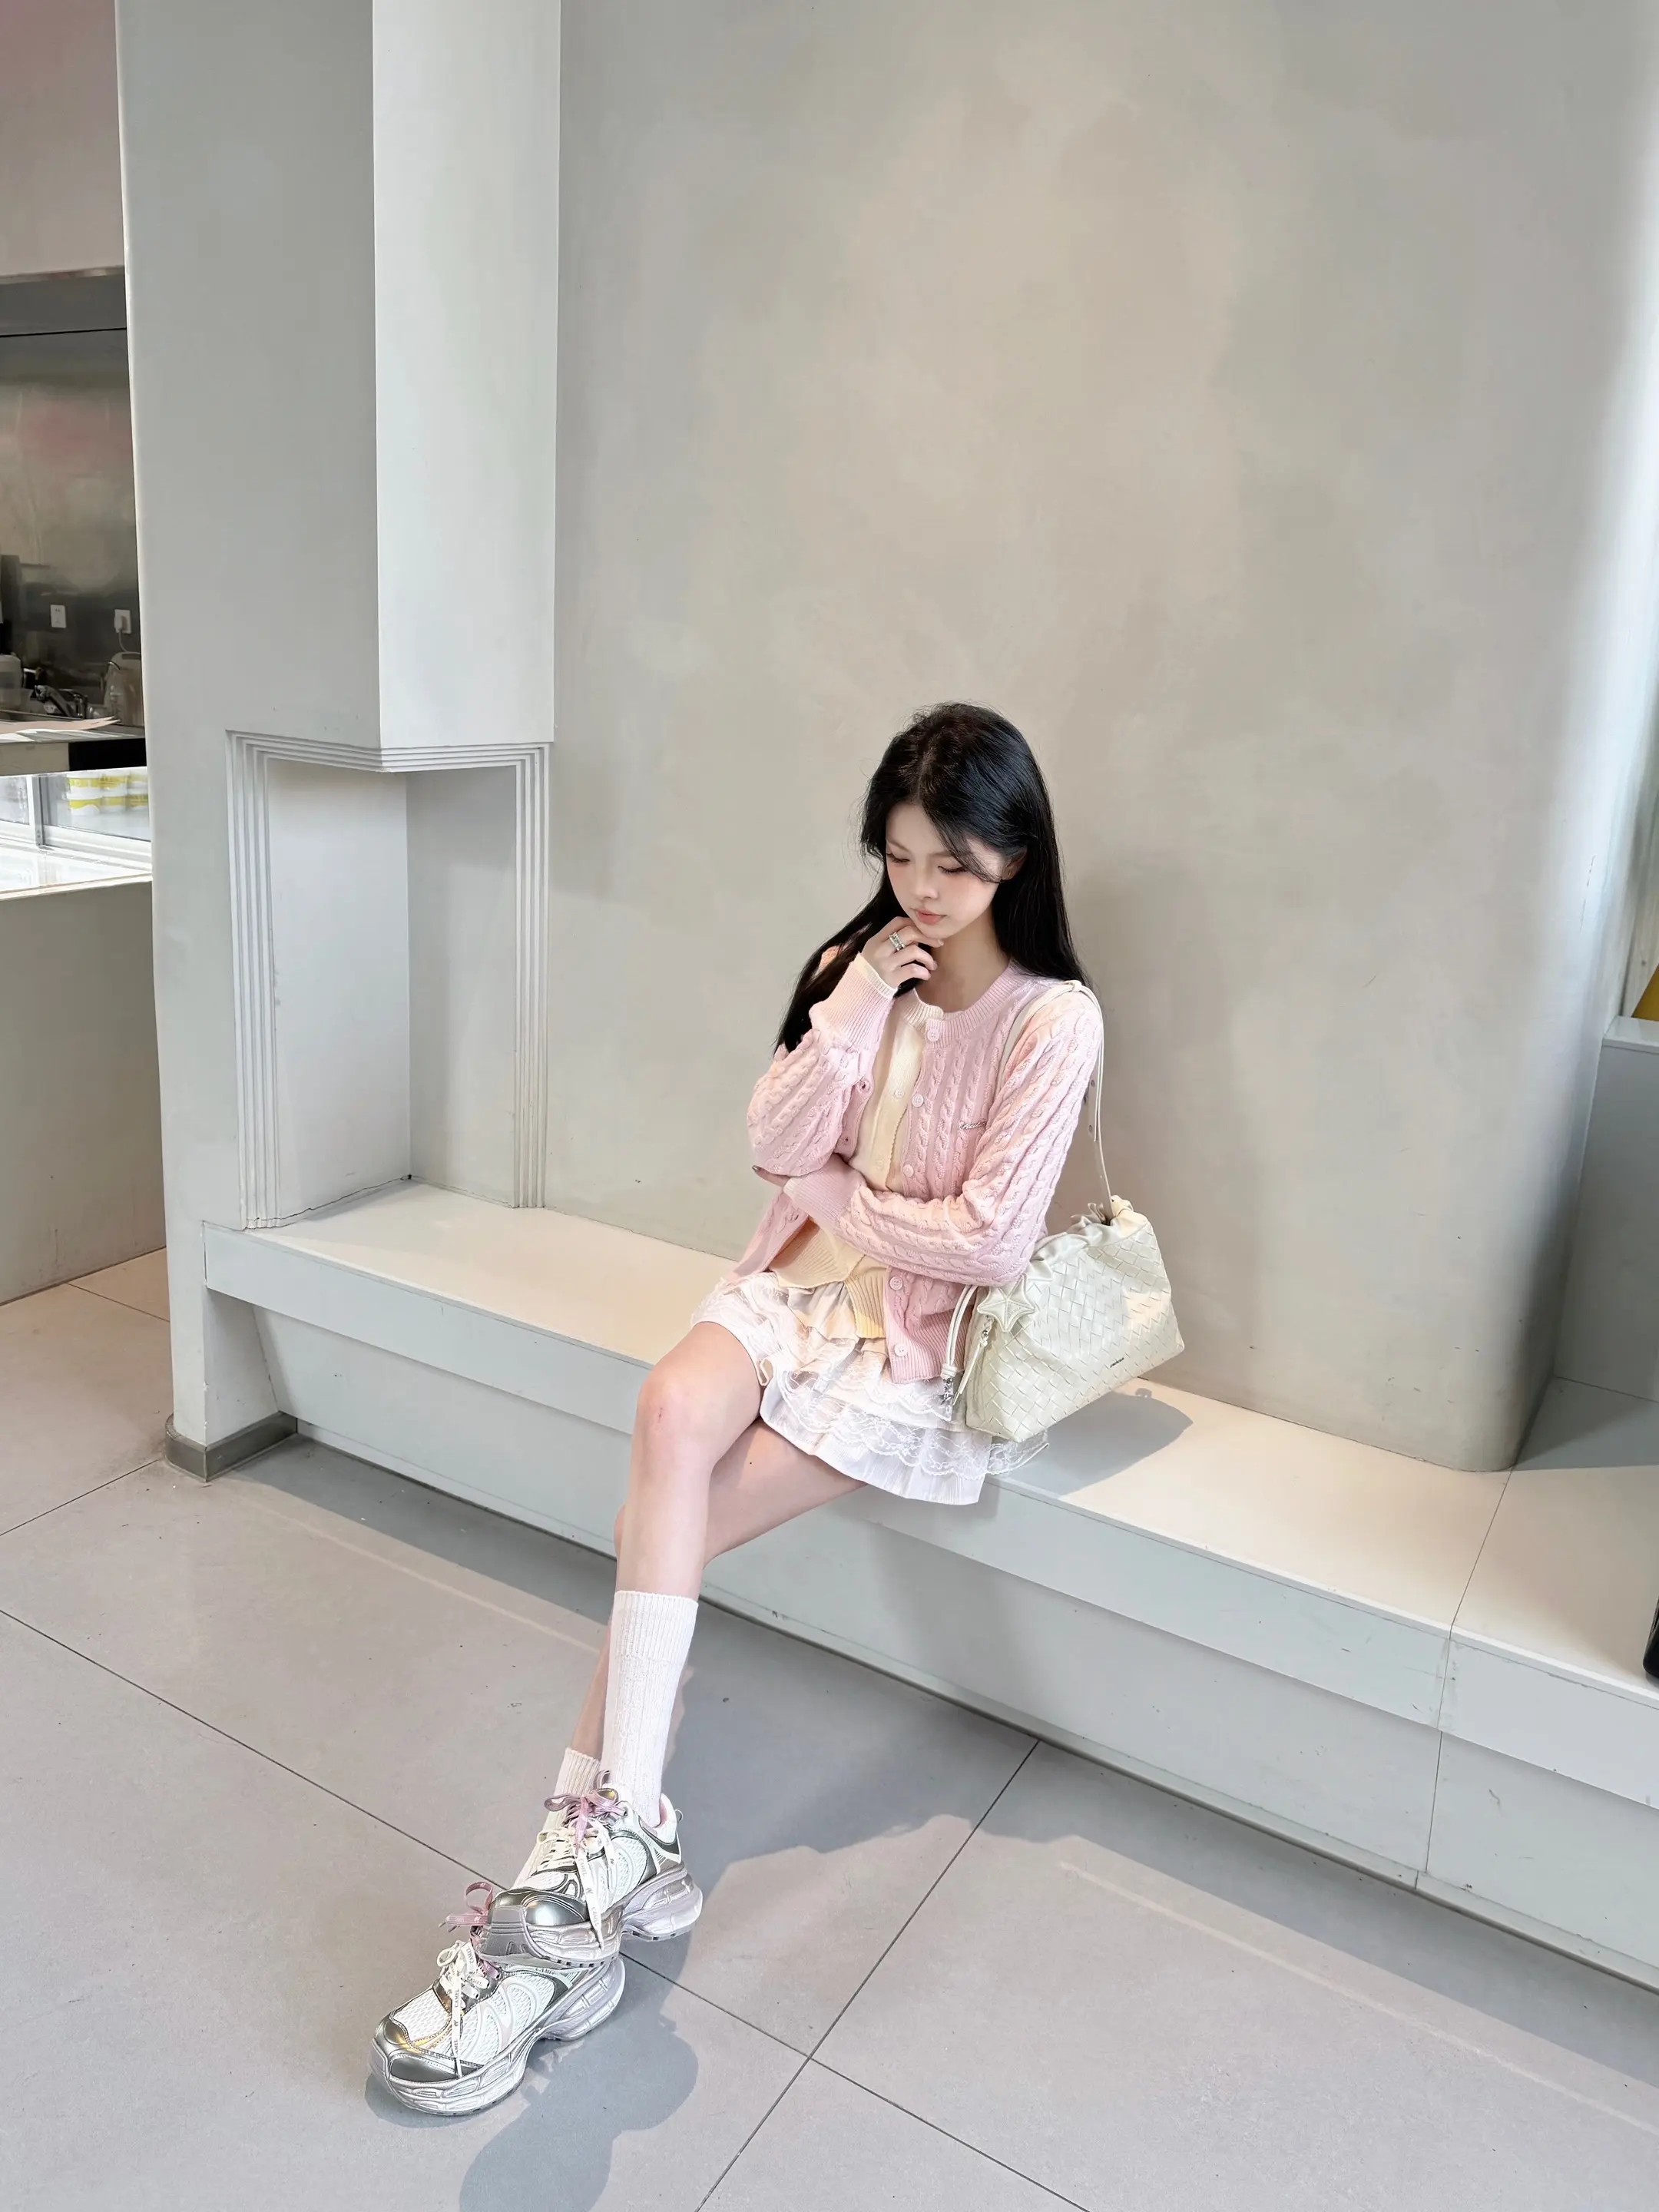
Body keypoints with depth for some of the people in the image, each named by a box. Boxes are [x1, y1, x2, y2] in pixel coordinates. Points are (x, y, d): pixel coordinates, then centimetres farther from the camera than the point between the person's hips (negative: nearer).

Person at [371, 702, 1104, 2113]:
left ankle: (596, 1831, -11)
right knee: (672, 1410, -28)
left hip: (926, 1339, -4)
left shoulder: (1054, 1020, -9)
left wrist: (840, 1193, -3)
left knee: (668, 1520, -21)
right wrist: (858, 1007, -10)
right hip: (804, 1286, 4)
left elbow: (988, 1241, -15)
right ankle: (620, 1837, -26)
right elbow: (777, 1146, 0)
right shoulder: (863, 964, 9)